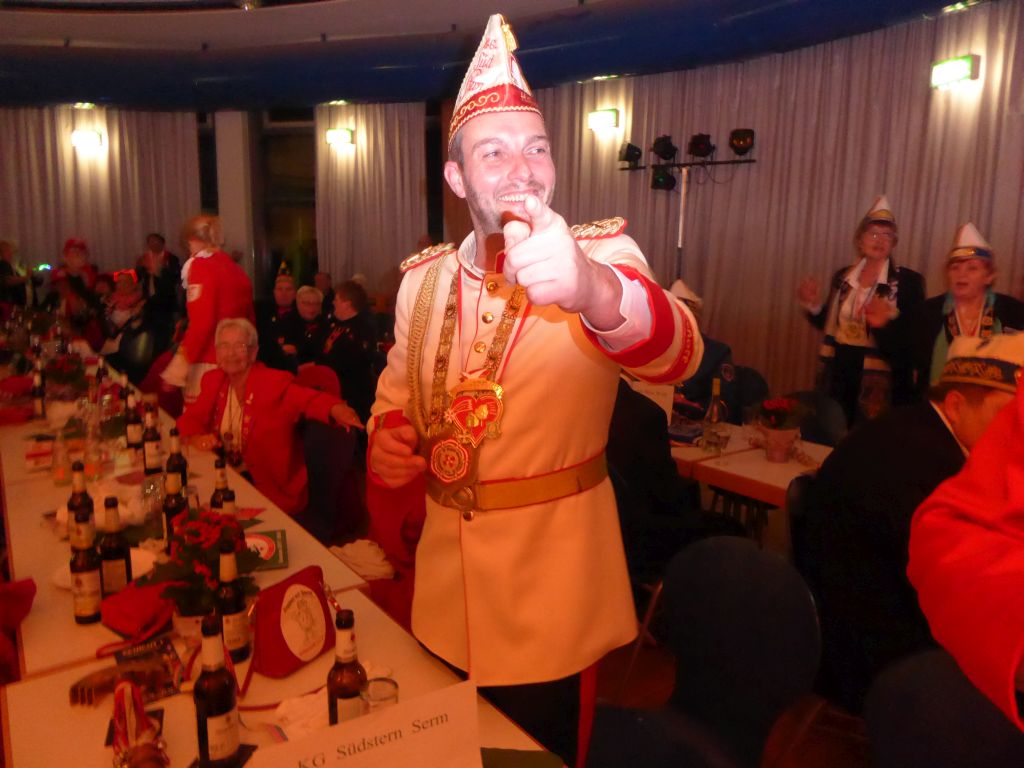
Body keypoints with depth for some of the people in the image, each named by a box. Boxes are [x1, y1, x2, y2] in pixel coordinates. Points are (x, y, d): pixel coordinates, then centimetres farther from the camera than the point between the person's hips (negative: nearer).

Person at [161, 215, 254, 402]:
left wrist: (177, 369, -17)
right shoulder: (237, 269, 13)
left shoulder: (201, 265, -7)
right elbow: (249, 319, 18)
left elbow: (201, 322, -17)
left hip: (210, 365, -7)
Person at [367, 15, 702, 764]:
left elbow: (677, 354, -34)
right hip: (447, 568, 5)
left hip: (553, 568, -4)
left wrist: (593, 292, -55)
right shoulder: (423, 276, 0)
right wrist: (388, 440, -8)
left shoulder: (601, 253, -14)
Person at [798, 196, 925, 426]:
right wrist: (814, 305, -1)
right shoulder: (842, 277, 9)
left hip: (878, 382, -4)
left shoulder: (908, 281, -4)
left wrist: (887, 322, -26)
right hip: (837, 375, 4)